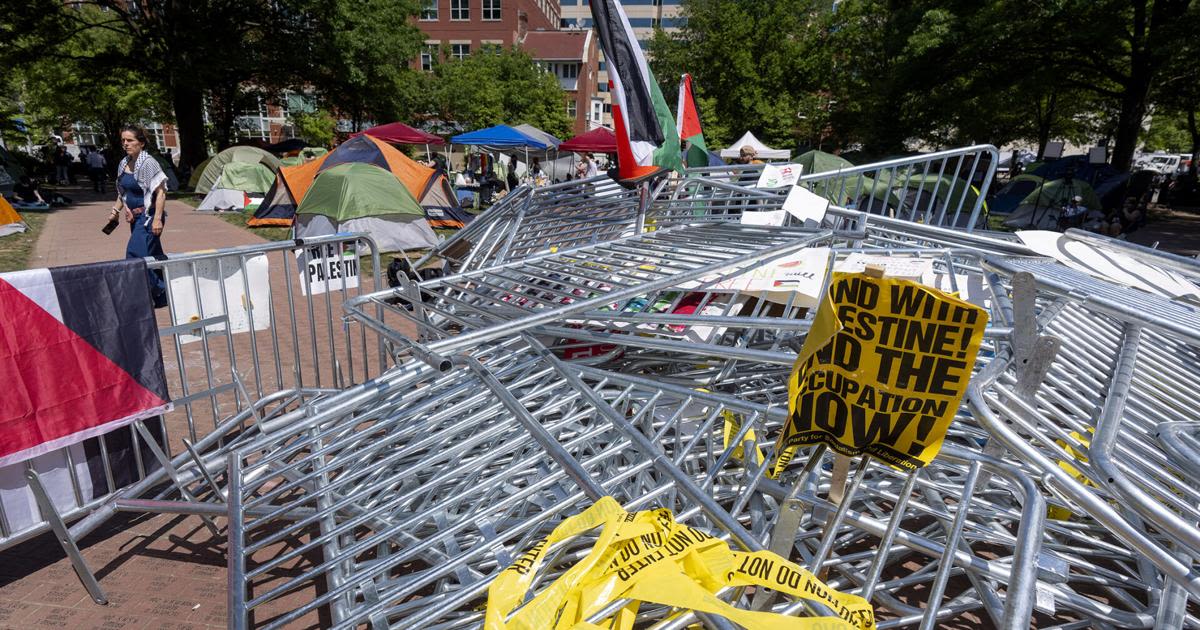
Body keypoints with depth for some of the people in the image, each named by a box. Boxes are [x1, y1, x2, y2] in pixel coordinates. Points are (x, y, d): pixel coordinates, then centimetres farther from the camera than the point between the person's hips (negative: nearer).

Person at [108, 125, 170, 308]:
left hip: (149, 216, -8)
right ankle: (162, 294, 23)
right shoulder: (124, 164, 12)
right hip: (135, 217, 8)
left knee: (135, 255, -15)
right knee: (153, 256, 12)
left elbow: (161, 191, -17)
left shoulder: (148, 163, -12)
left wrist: (157, 218, -22)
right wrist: (116, 210, 16)